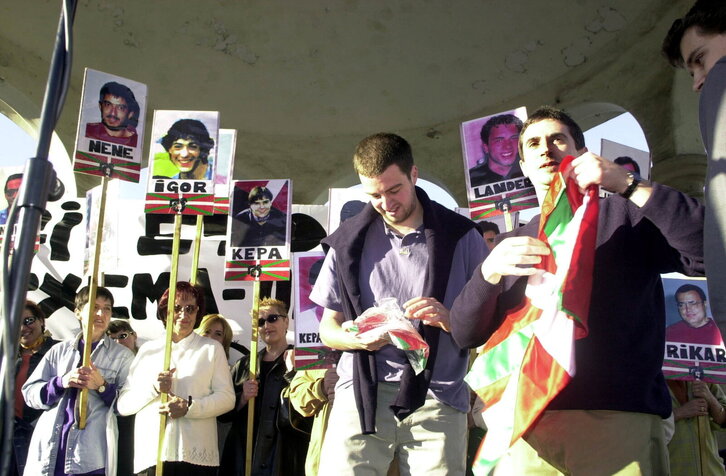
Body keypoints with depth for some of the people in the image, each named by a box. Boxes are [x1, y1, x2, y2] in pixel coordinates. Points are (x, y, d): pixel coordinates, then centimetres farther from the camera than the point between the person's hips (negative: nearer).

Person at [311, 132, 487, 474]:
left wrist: (449, 318, -12)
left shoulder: (461, 236, 7)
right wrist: (358, 339, -7)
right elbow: (328, 327, 15)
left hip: (436, 396, -1)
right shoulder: (349, 241, 11)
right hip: (362, 390, 1)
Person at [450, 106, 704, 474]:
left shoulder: (626, 215, 9)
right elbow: (466, 334, 9)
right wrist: (489, 270, -9)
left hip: (622, 420, -2)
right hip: (528, 429, 3)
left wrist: (627, 184, -13)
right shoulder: (511, 244, 19)